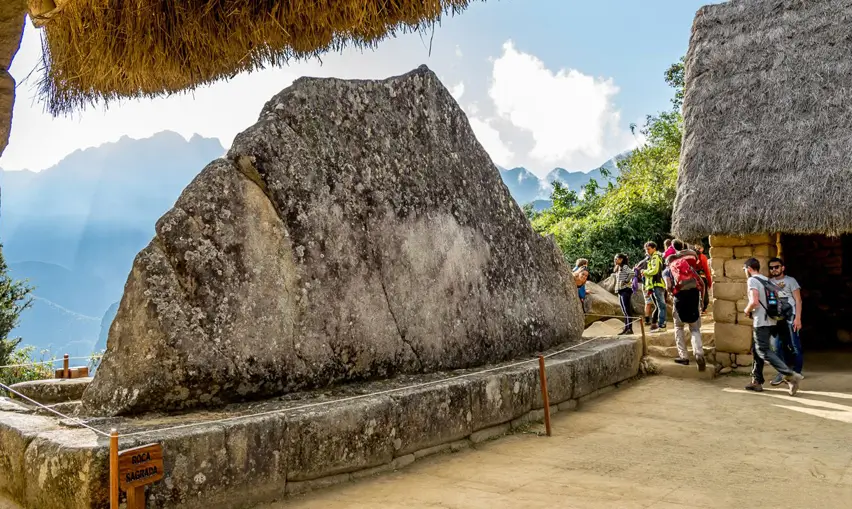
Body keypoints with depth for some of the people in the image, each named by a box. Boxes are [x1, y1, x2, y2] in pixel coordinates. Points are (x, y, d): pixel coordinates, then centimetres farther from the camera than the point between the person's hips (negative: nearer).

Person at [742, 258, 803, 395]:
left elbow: (754, 301, -24)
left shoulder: (752, 280, -12)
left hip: (760, 322, -9)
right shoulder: (767, 280, 15)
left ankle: (790, 375, -19)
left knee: (764, 352, -8)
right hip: (771, 321, 9)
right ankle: (757, 382, 16)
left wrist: (747, 310, -4)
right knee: (757, 350, 14)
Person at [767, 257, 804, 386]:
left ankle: (797, 373, 11)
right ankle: (782, 373, 10)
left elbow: (798, 300, -2)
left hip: (790, 318, -4)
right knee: (777, 347, 2)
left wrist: (798, 318, -11)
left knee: (795, 346, 0)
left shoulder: (790, 281, 2)